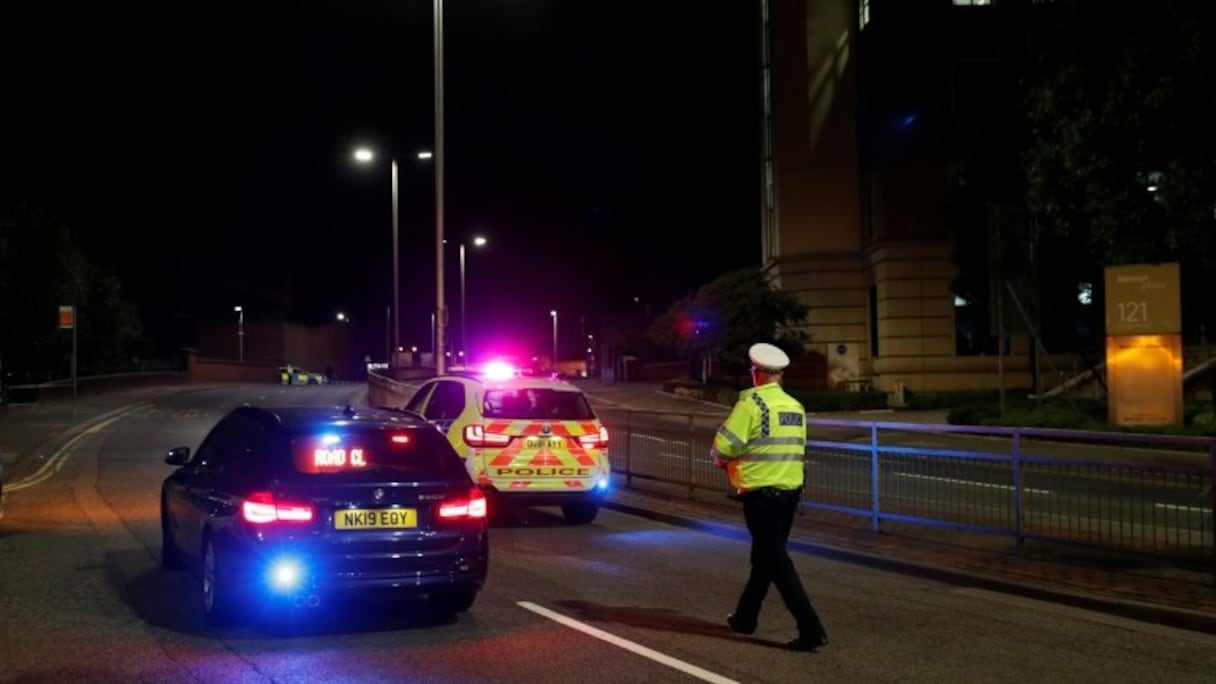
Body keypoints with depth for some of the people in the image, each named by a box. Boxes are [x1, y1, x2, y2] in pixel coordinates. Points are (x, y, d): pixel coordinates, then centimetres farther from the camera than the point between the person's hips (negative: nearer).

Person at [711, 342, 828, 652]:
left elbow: (723, 446, -16)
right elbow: (795, 448, 13)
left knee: (776, 561, -5)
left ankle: (810, 629, -10)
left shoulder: (752, 402, -12)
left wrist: (722, 459, 8)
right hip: (791, 490, 8)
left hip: (761, 493, -8)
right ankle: (745, 617, 32)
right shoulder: (796, 406, 10)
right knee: (765, 556, 19)